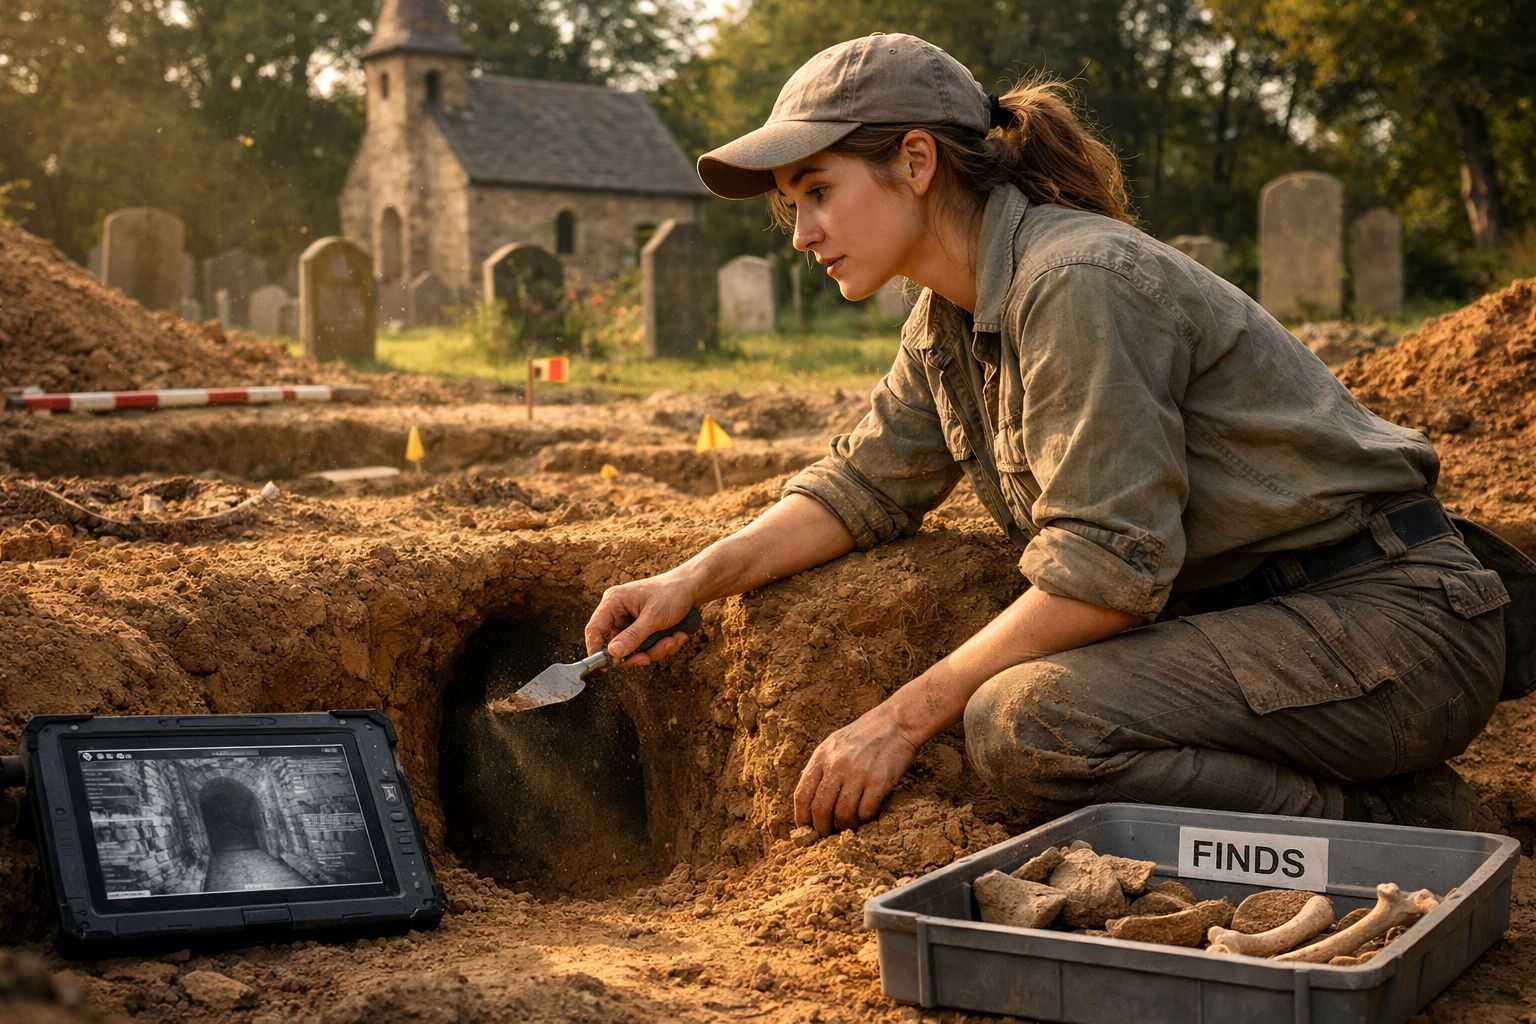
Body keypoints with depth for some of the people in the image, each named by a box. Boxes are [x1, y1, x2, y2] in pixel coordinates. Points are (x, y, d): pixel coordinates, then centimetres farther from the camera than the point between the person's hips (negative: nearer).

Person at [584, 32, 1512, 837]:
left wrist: (904, 718, -18)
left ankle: (1394, 828, -9)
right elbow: (865, 485, 12)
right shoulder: (949, 317, 9)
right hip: (1249, 611, 10)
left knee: (1026, 722, -27)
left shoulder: (1078, 282, -20)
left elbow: (1106, 569, -23)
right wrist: (693, 580, -3)